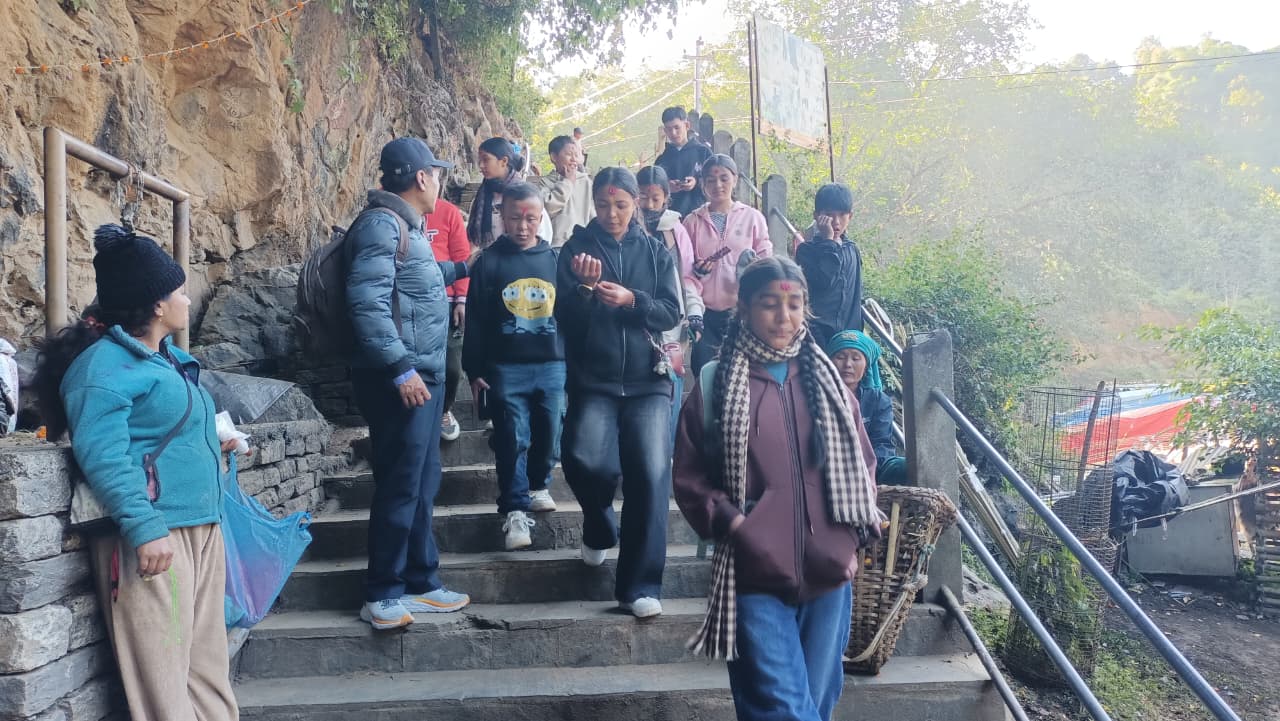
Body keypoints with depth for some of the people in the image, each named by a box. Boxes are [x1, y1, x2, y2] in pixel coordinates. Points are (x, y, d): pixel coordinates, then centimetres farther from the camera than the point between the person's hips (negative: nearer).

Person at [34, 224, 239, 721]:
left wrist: (213, 444, 20)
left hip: (202, 528, 10)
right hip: (154, 535, -10)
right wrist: (144, 528, -29)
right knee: (162, 680, -6)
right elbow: (102, 456, -22)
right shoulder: (104, 364, -12)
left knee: (208, 667, 13)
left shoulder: (167, 356, 18)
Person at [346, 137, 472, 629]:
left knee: (422, 485, 13)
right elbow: (368, 302, -23)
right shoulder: (382, 223, -13)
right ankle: (382, 596, 6)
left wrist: (462, 267, 48)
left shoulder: (407, 226, 18)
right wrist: (401, 368, -25)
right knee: (400, 487, -4)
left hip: (423, 374, 10)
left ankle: (420, 583, 23)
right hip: (401, 378, -10)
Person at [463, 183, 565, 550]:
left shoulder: (555, 259, 6)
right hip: (506, 368, -2)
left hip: (553, 365, 2)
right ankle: (515, 510, 5)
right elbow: (476, 320, 1)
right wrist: (474, 370, -1)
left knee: (549, 436, 11)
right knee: (512, 440, -2)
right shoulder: (489, 262, 0)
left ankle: (537, 486, 35)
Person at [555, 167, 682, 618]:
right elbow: (563, 316, 0)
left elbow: (671, 312, 2)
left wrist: (631, 300, -15)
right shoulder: (577, 247, 7)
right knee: (584, 458, -23)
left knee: (651, 472, -12)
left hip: (647, 381, 1)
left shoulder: (655, 251, 12)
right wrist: (584, 289, -20)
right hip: (593, 380, -1)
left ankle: (639, 586, -2)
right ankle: (599, 529, 12)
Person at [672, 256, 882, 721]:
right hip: (755, 579, -4)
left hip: (829, 576, 4)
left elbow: (862, 465, 16)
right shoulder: (715, 387, -1)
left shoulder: (827, 383, 10)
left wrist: (855, 538, 5)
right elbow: (689, 479, 0)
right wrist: (733, 525, -13)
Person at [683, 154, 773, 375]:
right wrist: (695, 270, -10)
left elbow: (767, 259, 3)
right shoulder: (693, 221, 8)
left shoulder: (752, 217, 5)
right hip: (705, 313, 1)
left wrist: (753, 264, -18)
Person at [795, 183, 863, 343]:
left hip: (849, 331, 6)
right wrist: (828, 241, -15)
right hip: (818, 331, -6)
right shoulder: (806, 250, -4)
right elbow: (823, 280, -21)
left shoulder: (852, 249, 14)